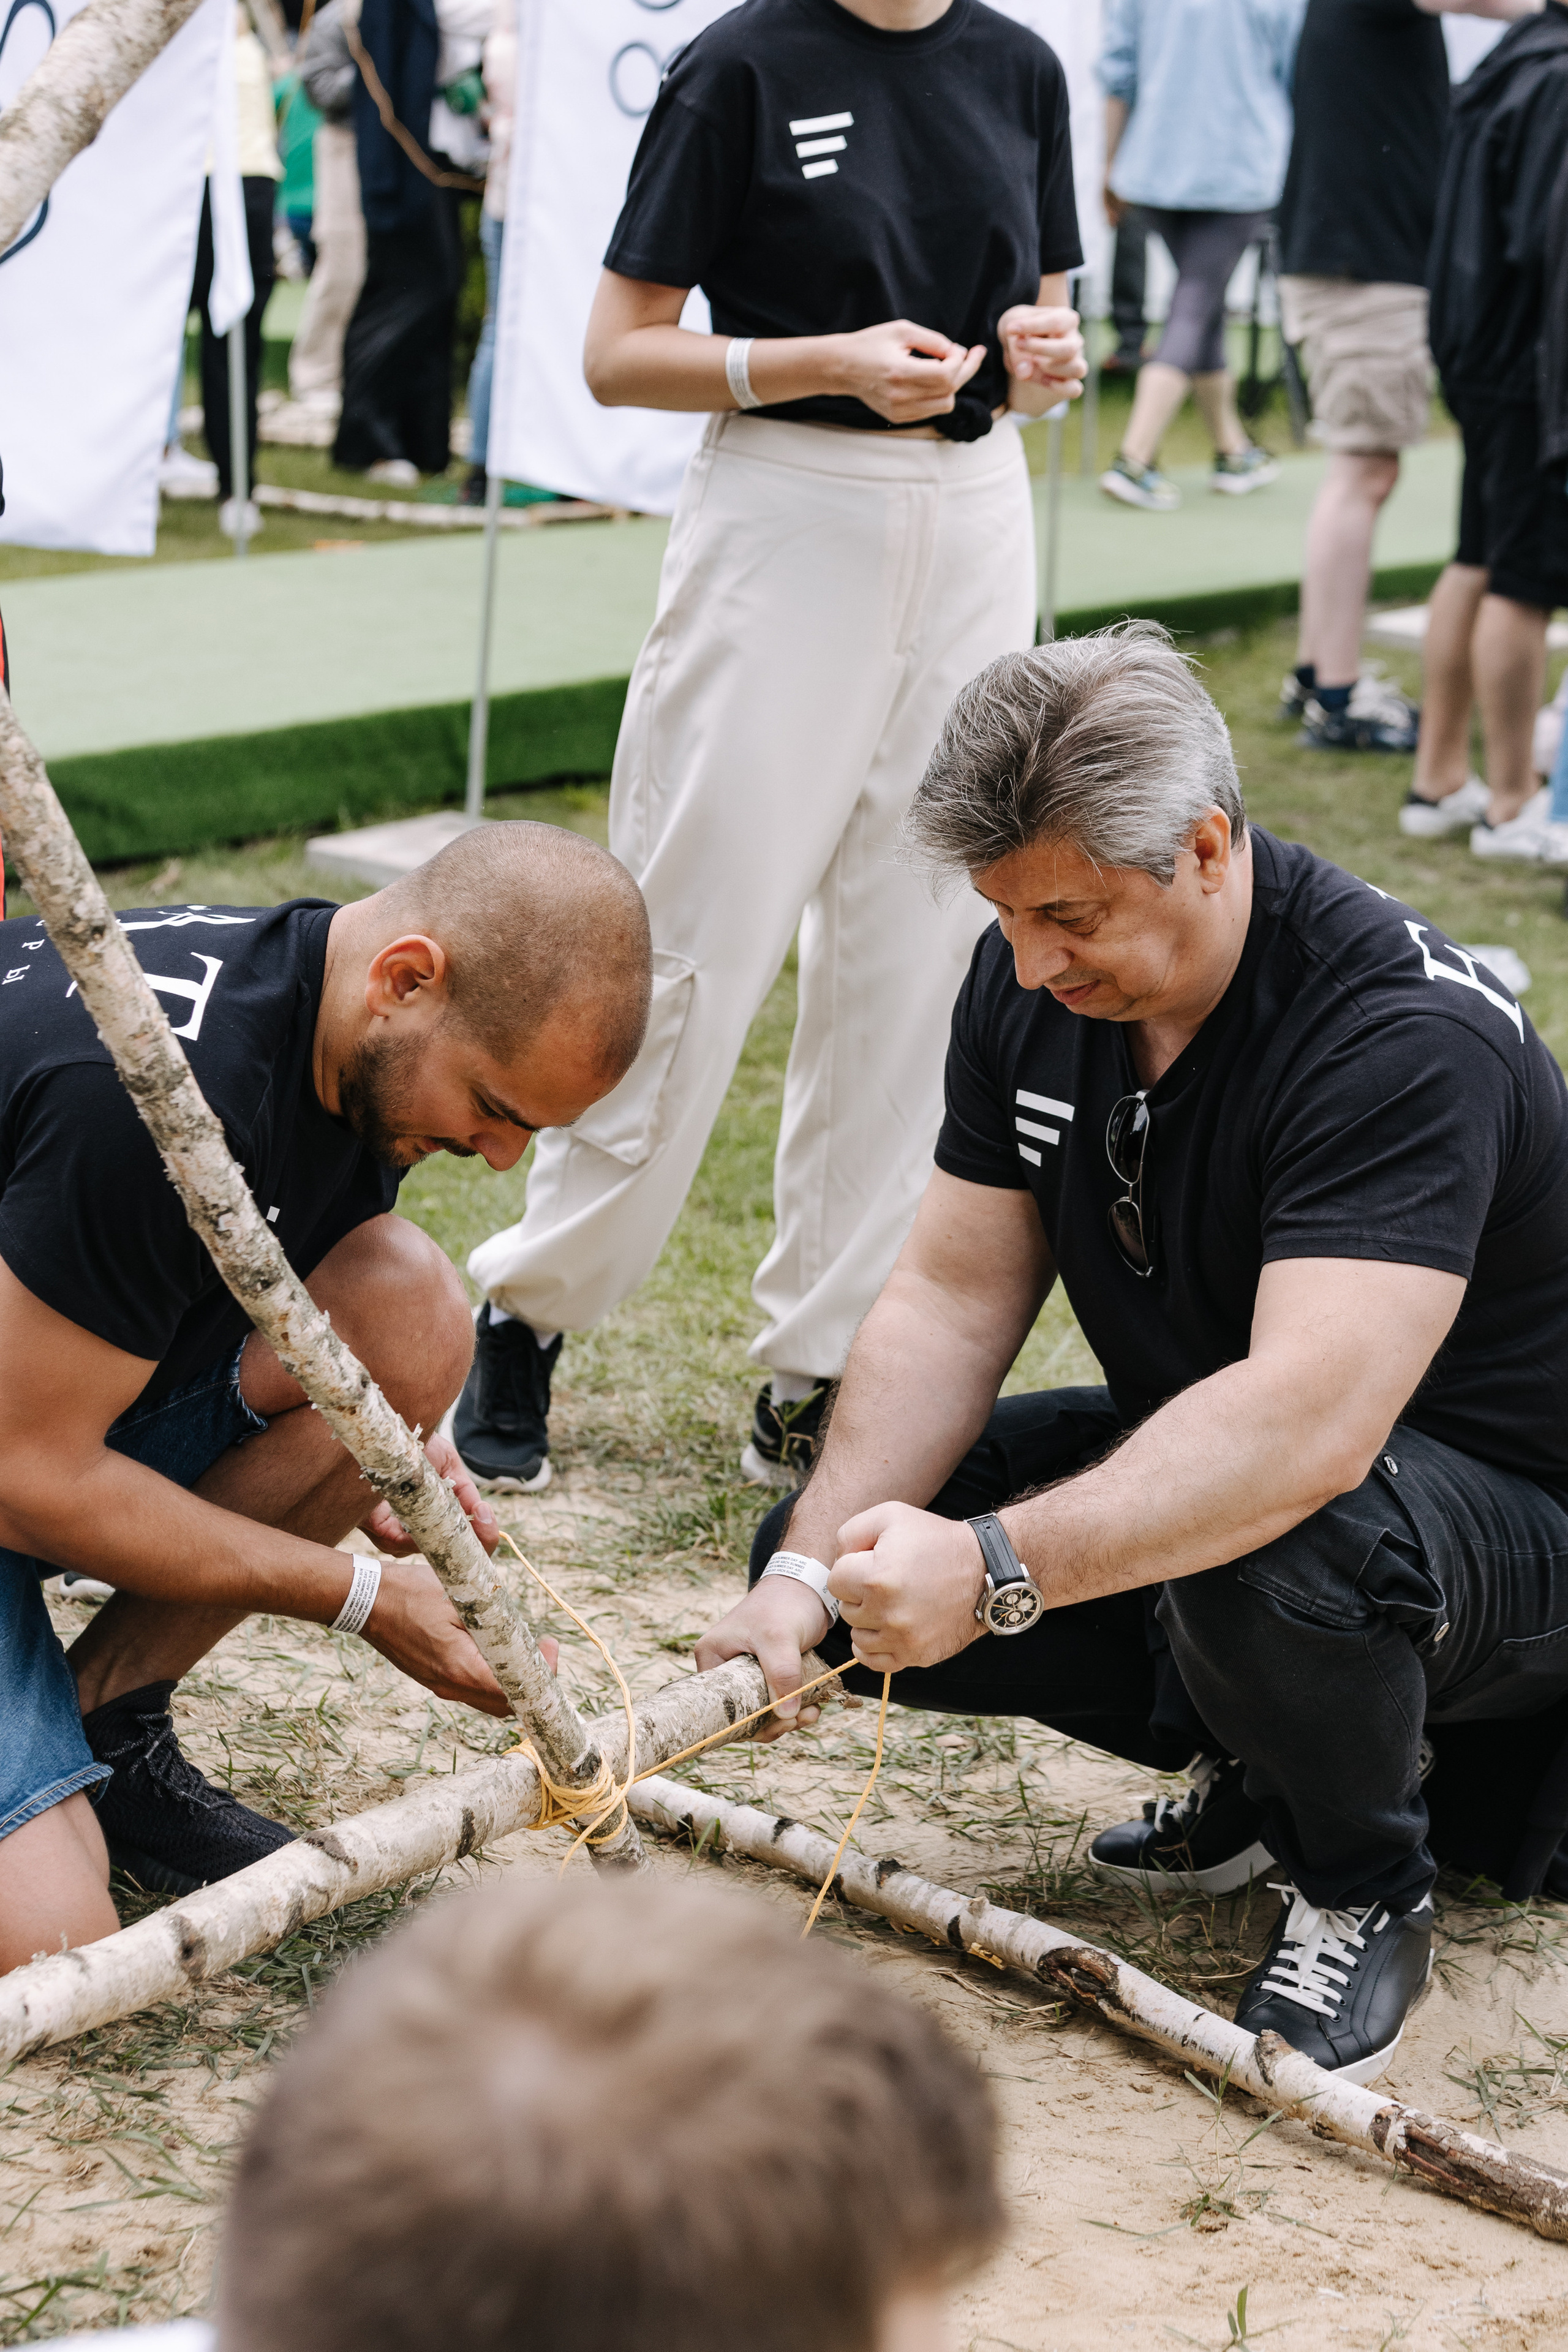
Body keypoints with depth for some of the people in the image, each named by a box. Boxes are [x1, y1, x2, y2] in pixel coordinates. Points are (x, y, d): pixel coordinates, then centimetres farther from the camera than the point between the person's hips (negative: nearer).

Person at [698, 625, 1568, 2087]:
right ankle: (1258, 1769, 10)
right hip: (1190, 1441, 8)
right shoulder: (1032, 984, -7)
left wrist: (995, 1569, -49)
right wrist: (807, 1571, -18)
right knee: (861, 1556, -6)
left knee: (1265, 1557, -40)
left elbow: (1310, 1422, -42)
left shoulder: (1403, 1037, -31)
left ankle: (1362, 1891, -7)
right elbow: (953, 1299, -5)